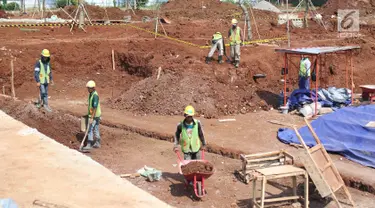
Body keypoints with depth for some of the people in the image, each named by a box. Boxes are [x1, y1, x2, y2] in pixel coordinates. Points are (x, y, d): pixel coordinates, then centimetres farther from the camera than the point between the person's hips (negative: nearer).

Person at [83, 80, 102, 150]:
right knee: (96, 129, 14)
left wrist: (92, 118, -25)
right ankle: (97, 143, 22)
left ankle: (89, 145, -3)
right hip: (92, 114, 10)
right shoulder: (90, 94, 8)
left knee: (90, 130, -7)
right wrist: (89, 114, 23)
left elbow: (95, 108, -25)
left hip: (95, 115, -10)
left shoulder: (95, 95, -22)